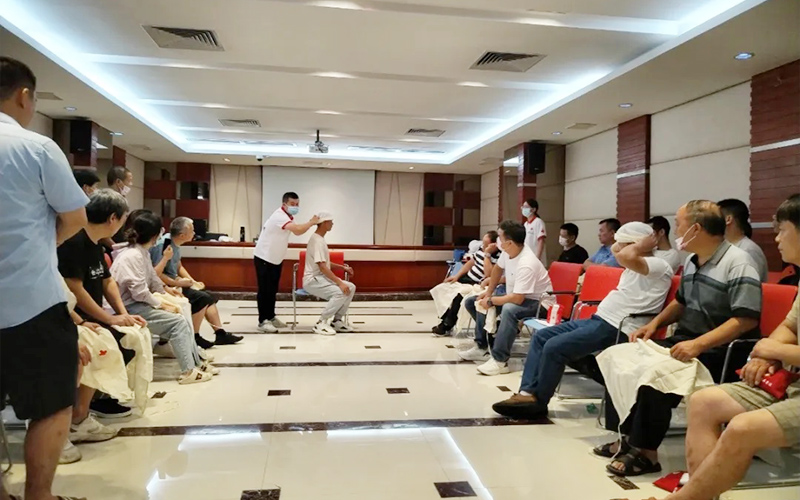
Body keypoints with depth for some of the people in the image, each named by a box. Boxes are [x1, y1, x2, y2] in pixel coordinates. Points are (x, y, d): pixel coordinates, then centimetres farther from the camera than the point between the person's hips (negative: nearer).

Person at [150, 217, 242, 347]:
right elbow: (157, 274, -27)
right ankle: (194, 337, -9)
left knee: (208, 297, 6)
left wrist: (193, 282, 6)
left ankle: (220, 334, 6)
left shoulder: (175, 244, 6)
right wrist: (177, 283, -21)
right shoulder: (164, 244, -22)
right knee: (201, 298, -21)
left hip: (174, 283, 10)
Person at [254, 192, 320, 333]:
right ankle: (263, 321, 0)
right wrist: (311, 222, -23)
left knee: (272, 290, 14)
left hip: (276, 259, 10)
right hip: (264, 258, -10)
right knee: (265, 290, -6)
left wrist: (310, 224, -9)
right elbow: (297, 230, -36)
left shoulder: (287, 217, 9)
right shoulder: (279, 216, -24)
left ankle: (271, 317, 23)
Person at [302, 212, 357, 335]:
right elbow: (322, 266, -25)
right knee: (340, 292, -29)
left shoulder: (320, 239, 15)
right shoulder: (317, 240, -17)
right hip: (312, 280, -10)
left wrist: (343, 267, 12)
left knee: (351, 287, -3)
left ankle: (337, 320, 3)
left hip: (322, 278, 10)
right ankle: (321, 323, -17)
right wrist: (339, 283, -28)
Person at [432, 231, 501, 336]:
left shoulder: (498, 256, -23)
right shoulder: (482, 247, 1)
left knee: (458, 294, -22)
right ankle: (445, 320, 11)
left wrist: (487, 254, -29)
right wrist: (457, 276, 4)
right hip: (467, 277, 9)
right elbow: (471, 262, 12)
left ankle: (447, 325, -3)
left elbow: (488, 274, -32)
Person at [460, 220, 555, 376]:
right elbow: (498, 269, 10)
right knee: (472, 302, 5)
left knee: (509, 309, -43)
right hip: (516, 296, 9)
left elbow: (517, 299, -36)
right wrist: (488, 293, 4)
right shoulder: (509, 250, -10)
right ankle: (482, 348, 9)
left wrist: (490, 302, -24)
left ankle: (500, 361, -32)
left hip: (537, 302, -9)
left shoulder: (526, 265, -34)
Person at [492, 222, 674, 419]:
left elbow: (625, 256, -28)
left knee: (554, 347, -21)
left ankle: (538, 401, -2)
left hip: (616, 329, -11)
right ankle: (527, 392, -2)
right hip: (599, 320, 11)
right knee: (541, 336, 4)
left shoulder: (660, 266, -11)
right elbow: (616, 251, 35)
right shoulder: (636, 265, 19)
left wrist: (642, 245, -11)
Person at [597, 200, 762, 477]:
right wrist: (654, 323, 9)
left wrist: (699, 344, -31)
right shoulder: (692, 262, 12)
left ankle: (646, 451, -14)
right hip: (685, 341, 9)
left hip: (719, 352, -9)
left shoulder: (737, 263, -15)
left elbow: (747, 319, -23)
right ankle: (630, 435, 3)